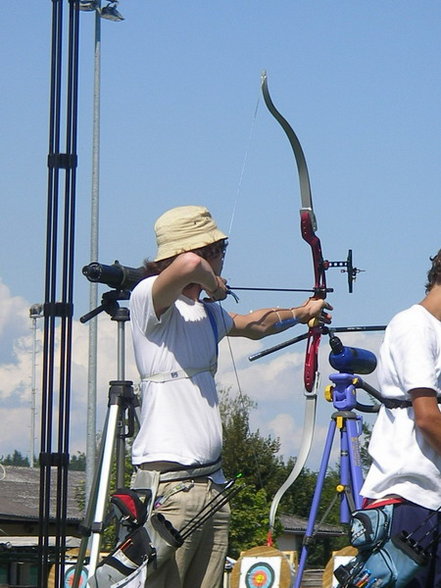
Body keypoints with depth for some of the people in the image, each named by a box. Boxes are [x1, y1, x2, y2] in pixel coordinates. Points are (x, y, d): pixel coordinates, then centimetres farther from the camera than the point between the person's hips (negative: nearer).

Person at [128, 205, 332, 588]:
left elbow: (253, 325, 41)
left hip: (212, 484, 8)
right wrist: (213, 284, -8)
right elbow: (188, 265, -27)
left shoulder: (206, 312, 21)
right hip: (169, 484, -8)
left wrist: (300, 312, 51)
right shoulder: (148, 299, -7)